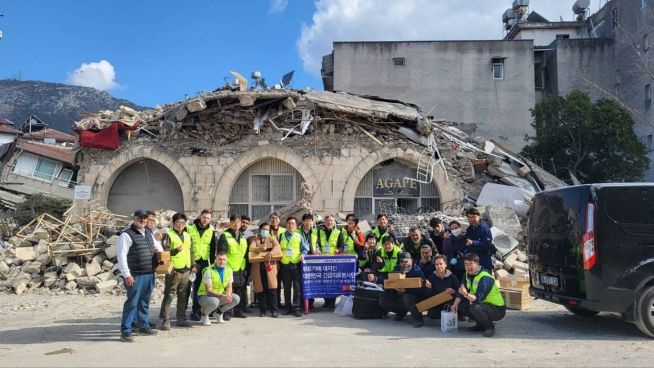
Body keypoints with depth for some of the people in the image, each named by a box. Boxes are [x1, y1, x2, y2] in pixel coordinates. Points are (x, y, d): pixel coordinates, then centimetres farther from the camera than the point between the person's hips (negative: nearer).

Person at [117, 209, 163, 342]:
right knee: (132, 303, -6)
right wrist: (126, 275, -20)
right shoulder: (127, 235, -10)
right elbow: (121, 255, -16)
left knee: (145, 302, 17)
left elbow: (157, 245, 33)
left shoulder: (149, 233, 14)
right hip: (135, 276, -7)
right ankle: (125, 331, 1)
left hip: (150, 275, 8)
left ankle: (144, 326, 28)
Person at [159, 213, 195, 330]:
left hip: (186, 270, 6)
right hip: (174, 270, -6)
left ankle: (181, 318, 19)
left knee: (183, 296, 11)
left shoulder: (187, 236, 17)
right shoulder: (168, 235, -4)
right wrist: (175, 251, -27)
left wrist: (193, 265, 20)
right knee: (169, 295, -5)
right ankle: (165, 320, 0)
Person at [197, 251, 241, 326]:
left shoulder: (229, 270, -3)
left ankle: (220, 313, 8)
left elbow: (229, 287, 1)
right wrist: (222, 296, -37)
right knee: (214, 301, -38)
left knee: (236, 298, -16)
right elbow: (208, 291, -24)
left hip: (220, 296, 6)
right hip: (205, 296, -6)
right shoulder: (208, 271, -21)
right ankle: (204, 315, -5)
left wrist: (228, 294, -24)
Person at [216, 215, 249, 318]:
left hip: (240, 269, 6)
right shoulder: (224, 236, -4)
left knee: (241, 290, 10)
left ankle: (238, 310, 20)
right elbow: (221, 254, -9)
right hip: (228, 269, -6)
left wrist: (246, 268, 19)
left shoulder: (243, 237, 17)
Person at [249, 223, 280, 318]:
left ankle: (274, 310, -3)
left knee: (272, 288, -8)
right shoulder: (254, 239, 14)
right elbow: (251, 248, -3)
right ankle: (262, 310, 12)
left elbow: (277, 246, -5)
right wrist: (260, 248, -21)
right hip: (258, 268, 1)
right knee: (259, 289, 0)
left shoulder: (272, 238, 14)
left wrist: (271, 252, -24)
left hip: (270, 266, -1)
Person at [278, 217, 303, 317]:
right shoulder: (281, 236, 12)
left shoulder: (299, 236, 8)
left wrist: (302, 255, -14)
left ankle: (296, 308, 2)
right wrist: (277, 261, 2)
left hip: (296, 264, -2)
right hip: (285, 265, 2)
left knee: (297, 287, -3)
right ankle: (287, 307, 16)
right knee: (286, 288, 8)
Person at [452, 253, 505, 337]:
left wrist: (466, 294, -51)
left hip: (497, 309, -9)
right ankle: (481, 324, 11)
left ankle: (490, 327, -8)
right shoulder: (468, 274, 1)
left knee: (475, 308, -35)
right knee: (460, 305, -2)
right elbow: (461, 291, 5)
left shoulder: (485, 278, -26)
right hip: (483, 304, 9)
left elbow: (478, 299, -34)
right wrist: (455, 304, -9)